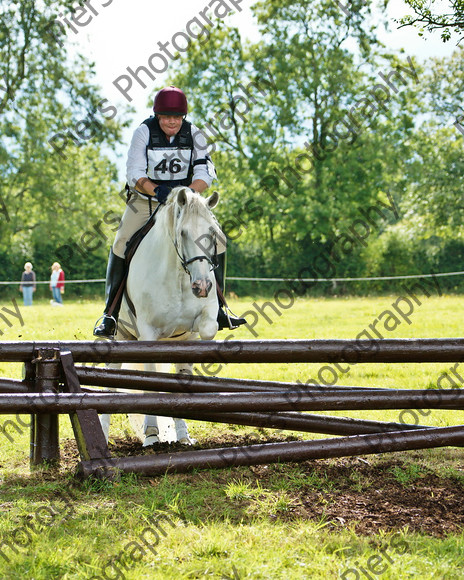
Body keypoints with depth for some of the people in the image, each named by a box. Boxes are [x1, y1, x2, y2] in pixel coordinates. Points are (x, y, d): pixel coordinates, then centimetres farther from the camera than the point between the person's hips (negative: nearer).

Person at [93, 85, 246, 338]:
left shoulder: (194, 135, -5)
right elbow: (135, 174, -15)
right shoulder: (143, 132, -11)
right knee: (121, 244, -19)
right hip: (145, 201, -2)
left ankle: (216, 309, 1)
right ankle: (110, 313, -8)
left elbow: (205, 172, -12)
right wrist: (156, 190, -34)